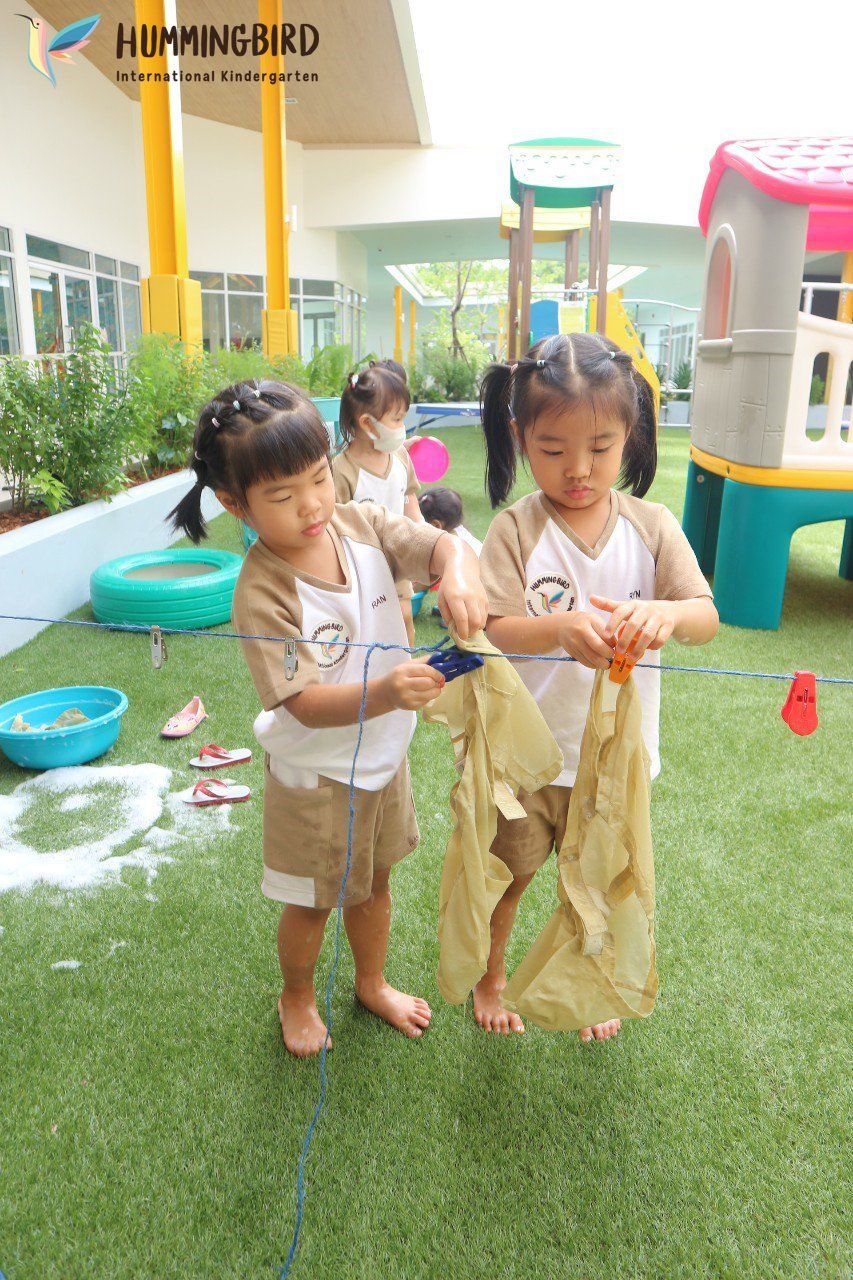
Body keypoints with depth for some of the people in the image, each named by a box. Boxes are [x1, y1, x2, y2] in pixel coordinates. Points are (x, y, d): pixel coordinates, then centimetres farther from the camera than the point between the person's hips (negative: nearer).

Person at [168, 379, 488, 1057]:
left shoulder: (361, 524, -12)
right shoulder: (262, 592, -28)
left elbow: (445, 543, -21)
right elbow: (306, 703, -31)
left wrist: (460, 572, -45)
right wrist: (385, 691, -48)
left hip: (385, 751, 5)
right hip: (317, 773, -5)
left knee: (375, 878, 26)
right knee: (314, 900, 16)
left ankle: (373, 982, 52)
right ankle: (297, 996, 47)